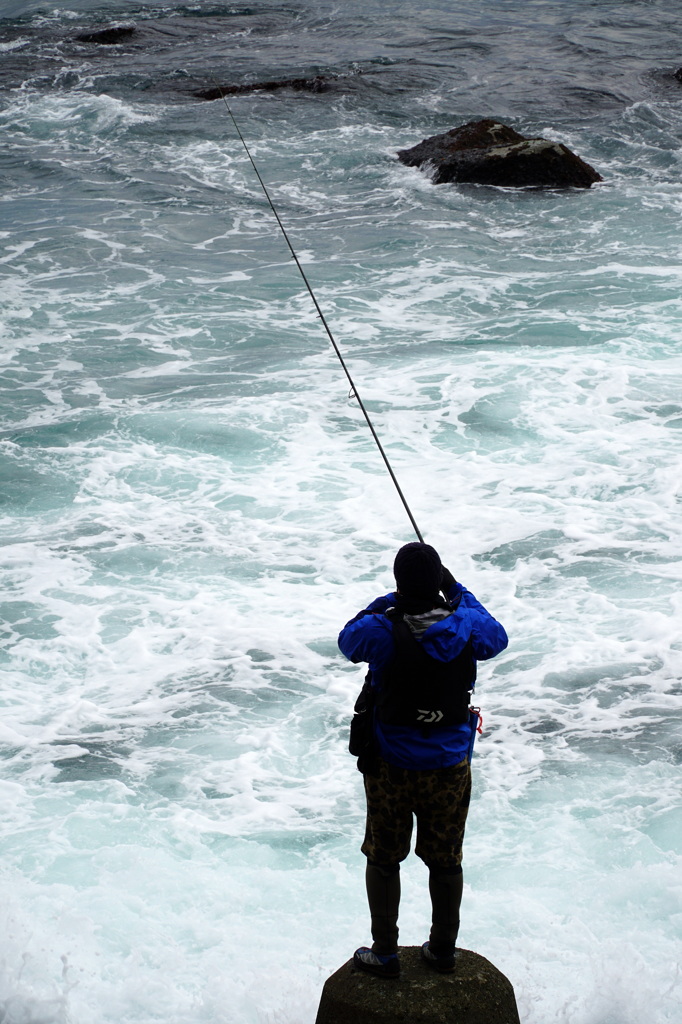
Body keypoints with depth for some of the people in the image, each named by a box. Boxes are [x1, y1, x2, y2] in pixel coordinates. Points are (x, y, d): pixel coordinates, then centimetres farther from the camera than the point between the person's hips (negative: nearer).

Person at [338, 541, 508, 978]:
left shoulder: (383, 630, -21)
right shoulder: (467, 628, -14)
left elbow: (348, 639, 2)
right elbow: (498, 638, 10)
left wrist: (391, 602, 5)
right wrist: (457, 591, 12)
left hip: (391, 769, -2)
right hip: (450, 767, 2)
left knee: (384, 859, 15)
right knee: (445, 860, 17)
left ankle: (384, 954, 24)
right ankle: (443, 949, 31)